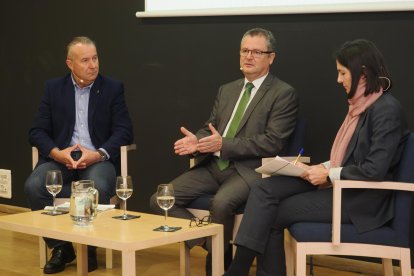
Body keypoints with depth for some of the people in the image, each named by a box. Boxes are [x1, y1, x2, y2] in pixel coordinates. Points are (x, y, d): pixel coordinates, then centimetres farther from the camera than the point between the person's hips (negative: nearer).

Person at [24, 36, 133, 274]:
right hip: (61, 158, 2)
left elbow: (124, 131, -2)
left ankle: (89, 247, -9)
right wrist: (56, 152, -15)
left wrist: (99, 154, -19)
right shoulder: (54, 88, 9)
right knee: (34, 185, -27)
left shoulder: (113, 88, 5)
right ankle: (60, 246, -6)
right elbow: (37, 131, 5)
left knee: (99, 188, -35)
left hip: (97, 158, -2)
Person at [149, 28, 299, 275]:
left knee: (221, 203, -36)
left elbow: (272, 143, -12)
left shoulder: (284, 94, -2)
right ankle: (206, 240, 2)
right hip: (213, 165, 6)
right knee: (160, 200, -12)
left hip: (249, 169, -6)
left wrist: (223, 144, -19)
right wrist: (197, 141, -8)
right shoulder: (227, 90, 19)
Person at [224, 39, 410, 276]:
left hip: (361, 199, -9)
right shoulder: (362, 104, 13)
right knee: (266, 189, -11)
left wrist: (329, 175, -14)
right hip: (342, 185, 9)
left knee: (274, 214, -11)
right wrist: (323, 168, 1)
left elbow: (375, 170, -22)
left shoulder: (387, 109, -16)